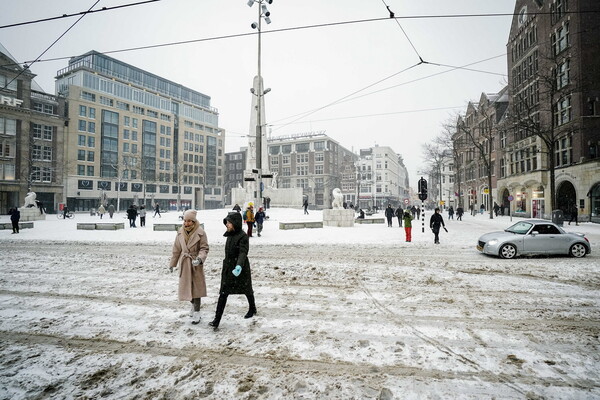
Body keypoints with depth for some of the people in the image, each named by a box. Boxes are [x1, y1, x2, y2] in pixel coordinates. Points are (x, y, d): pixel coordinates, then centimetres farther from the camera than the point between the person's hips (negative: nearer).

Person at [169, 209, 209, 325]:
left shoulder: (200, 232, -13)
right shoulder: (180, 232, 1)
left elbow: (204, 248, -10)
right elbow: (176, 249, 10)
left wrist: (199, 259, -28)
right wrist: (172, 263, 15)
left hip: (196, 263, -4)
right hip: (184, 263, 5)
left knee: (196, 287, 1)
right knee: (186, 286, 14)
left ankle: (196, 312, 10)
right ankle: (193, 305, 38)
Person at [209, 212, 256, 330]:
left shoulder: (243, 236, -19)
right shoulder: (230, 235, 5)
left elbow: (243, 253, -29)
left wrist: (239, 266, -43)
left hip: (240, 268, -6)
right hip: (228, 267, 7)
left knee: (247, 290, 15)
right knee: (223, 293, 0)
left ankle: (252, 309, 41)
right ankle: (217, 320, 2)